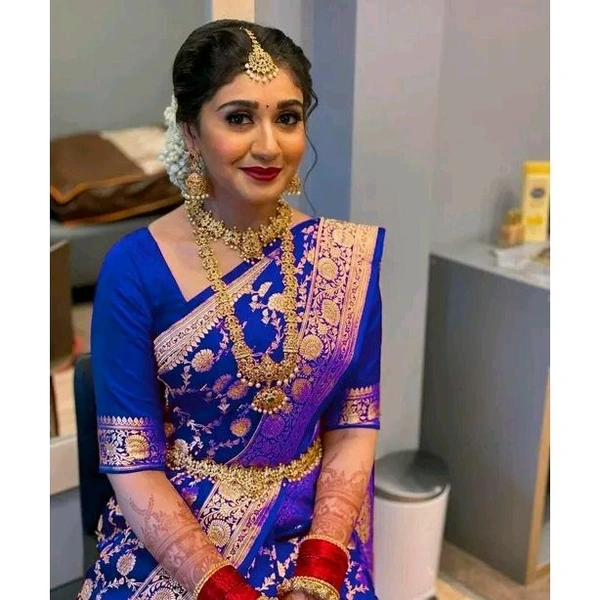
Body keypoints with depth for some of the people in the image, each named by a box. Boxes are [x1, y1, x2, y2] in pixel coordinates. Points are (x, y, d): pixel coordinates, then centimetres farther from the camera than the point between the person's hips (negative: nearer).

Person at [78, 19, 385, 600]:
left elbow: (354, 425, -1)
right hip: (170, 528, -1)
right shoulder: (134, 267, -11)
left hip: (312, 524, 2)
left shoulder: (351, 253, -5)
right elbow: (131, 466, -9)